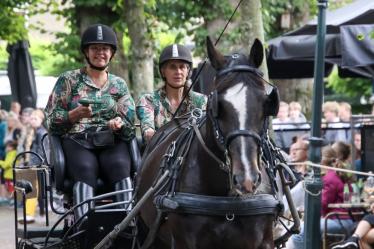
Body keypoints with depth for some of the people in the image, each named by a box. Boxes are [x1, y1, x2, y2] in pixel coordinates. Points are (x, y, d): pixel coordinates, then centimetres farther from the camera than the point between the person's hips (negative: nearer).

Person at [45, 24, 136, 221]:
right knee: (85, 169, -36)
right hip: (77, 140, -2)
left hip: (112, 141, 2)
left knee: (120, 166, -33)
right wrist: (75, 114, -11)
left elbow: (130, 121, 15)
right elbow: (52, 121, 9)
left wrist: (120, 123, -9)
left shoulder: (119, 84, 23)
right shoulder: (68, 80, 16)